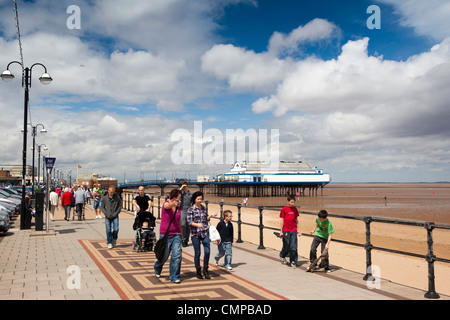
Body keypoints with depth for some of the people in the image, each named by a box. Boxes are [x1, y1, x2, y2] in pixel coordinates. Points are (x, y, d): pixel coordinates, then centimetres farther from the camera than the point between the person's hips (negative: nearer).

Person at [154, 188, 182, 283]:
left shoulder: (178, 206, 7)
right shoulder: (166, 204, -10)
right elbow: (168, 206, -37)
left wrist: (181, 232, 25)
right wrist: (174, 203, -61)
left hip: (176, 234, 4)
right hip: (165, 235, -4)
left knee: (177, 255, -9)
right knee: (164, 256, 8)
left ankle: (174, 277, 3)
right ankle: (157, 269, 41)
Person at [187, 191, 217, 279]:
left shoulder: (203, 208, 10)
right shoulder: (191, 209, -4)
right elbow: (189, 222, -10)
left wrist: (211, 215, 1)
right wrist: (197, 224, -26)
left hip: (205, 232, 4)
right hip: (195, 233, -3)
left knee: (207, 251, -5)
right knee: (197, 253, 3)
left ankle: (205, 269, 14)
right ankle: (198, 271, 19)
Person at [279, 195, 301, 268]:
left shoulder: (295, 209, 8)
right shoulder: (284, 209, -4)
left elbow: (296, 220, 14)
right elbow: (282, 220, -1)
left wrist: (298, 231, 12)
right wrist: (281, 231, -3)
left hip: (293, 230, 3)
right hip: (286, 231, -3)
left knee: (294, 247, -1)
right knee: (286, 246, 4)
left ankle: (293, 262, 8)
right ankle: (282, 256, 33)